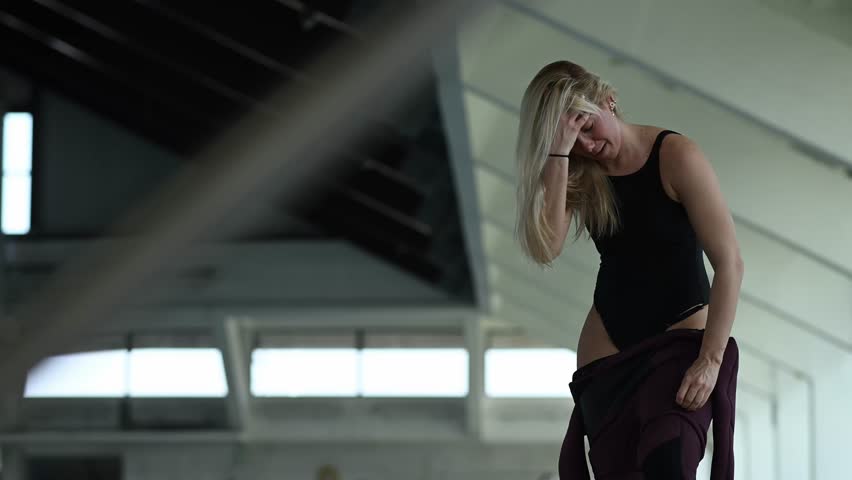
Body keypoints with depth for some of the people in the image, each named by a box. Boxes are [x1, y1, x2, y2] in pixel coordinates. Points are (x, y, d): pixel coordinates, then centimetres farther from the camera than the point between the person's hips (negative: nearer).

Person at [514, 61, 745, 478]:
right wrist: (558, 156, -19)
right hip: (607, 354, 5)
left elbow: (729, 263, -13)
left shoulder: (676, 155, -9)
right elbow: (545, 248, -14)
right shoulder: (577, 176, 5)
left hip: (681, 340, -5)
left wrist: (711, 360, -20)